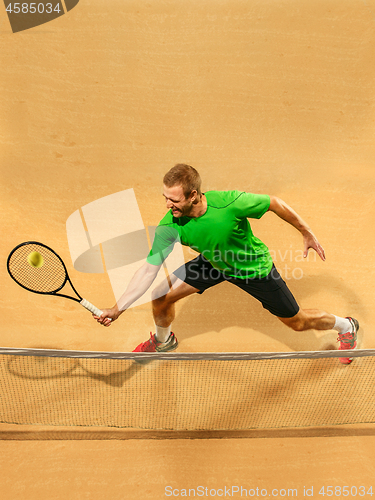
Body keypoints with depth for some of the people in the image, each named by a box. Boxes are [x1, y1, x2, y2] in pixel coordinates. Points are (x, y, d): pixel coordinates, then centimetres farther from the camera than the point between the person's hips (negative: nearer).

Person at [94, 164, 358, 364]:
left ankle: (346, 326, 44)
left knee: (298, 322, 9)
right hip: (213, 263, 3)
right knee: (161, 295, -4)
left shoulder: (230, 202, -38)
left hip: (254, 267, -3)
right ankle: (163, 340, 32)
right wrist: (117, 309, -28)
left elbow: (275, 203, -21)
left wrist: (308, 233, -11)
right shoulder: (169, 227, -27)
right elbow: (148, 269, -23)